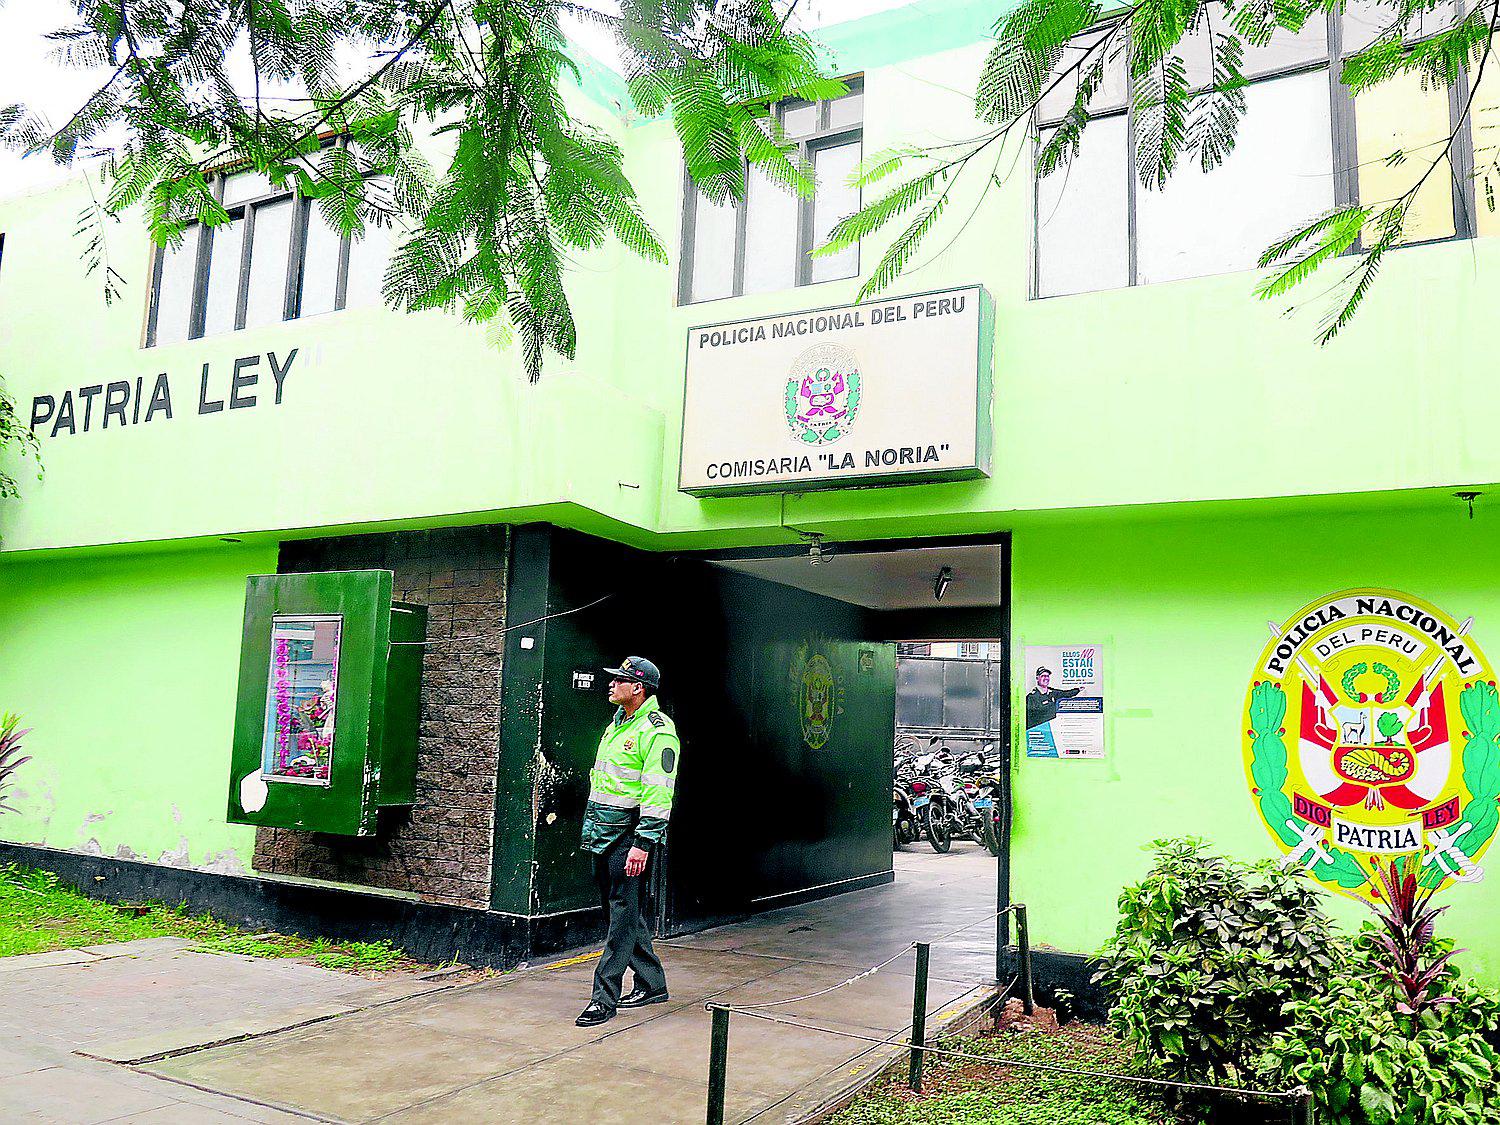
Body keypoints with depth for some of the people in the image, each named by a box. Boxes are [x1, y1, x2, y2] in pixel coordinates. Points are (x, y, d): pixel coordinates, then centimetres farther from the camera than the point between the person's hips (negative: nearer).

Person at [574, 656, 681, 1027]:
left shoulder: (657, 730, -13)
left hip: (629, 834, -10)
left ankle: (604, 999, -1)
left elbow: (658, 792, -19)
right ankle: (652, 983, 27)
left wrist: (642, 843, -24)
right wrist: (592, 827, 23)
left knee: (623, 913, -5)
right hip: (603, 831, 10)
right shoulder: (617, 724, 16)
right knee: (620, 910, 15)